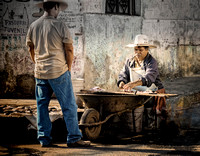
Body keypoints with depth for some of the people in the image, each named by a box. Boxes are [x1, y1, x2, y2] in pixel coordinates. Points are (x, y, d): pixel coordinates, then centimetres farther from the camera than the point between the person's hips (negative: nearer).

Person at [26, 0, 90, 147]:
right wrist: (68, 68, 5)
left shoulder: (33, 26, 6)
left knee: (42, 106, 11)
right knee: (69, 106, 1)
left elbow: (31, 49, 14)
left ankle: (44, 139, 13)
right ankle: (74, 138, 2)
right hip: (59, 72, -5)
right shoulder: (60, 26, -9)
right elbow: (69, 49, -7)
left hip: (40, 73, 5)